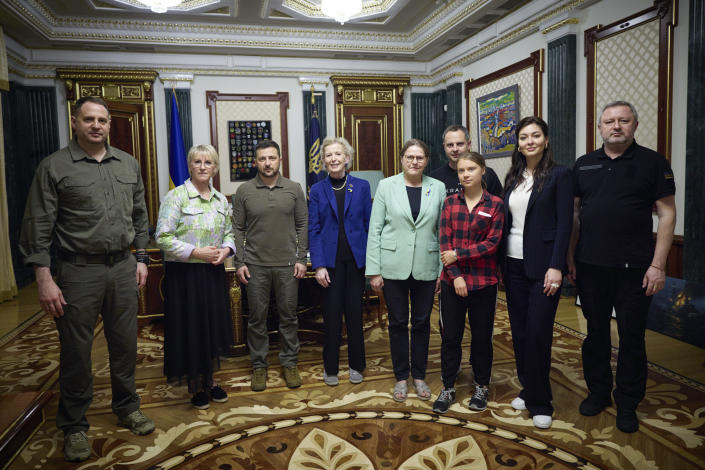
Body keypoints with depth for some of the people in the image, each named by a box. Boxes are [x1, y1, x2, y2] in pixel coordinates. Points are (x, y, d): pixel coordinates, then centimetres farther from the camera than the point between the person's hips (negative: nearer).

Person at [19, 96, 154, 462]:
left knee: (125, 343, 14)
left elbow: (140, 216, 14)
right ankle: (74, 426, 25)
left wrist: (141, 258, 11)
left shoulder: (128, 164, 9)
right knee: (76, 350, 7)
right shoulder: (54, 167, -4)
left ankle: (126, 407, 33)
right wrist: (44, 279, -11)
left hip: (123, 268, 4)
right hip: (78, 271, -3)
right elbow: (38, 226, -6)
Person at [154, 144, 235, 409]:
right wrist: (196, 252, -19)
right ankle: (196, 387, 23)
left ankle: (210, 381, 31)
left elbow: (230, 233, 16)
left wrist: (226, 250, -5)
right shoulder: (176, 197, -9)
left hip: (213, 273, 5)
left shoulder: (221, 199, 8)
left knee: (214, 326, 12)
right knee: (190, 328, 4)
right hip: (184, 274, -5)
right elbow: (163, 238, -14)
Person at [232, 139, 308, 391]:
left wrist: (301, 259, -1)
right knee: (257, 318, 8)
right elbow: (238, 229, 4)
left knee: (288, 316, 9)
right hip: (255, 266, 0)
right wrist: (239, 262, -2)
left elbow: (303, 225, 4)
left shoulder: (294, 189, 3)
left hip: (287, 265, 0)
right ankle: (259, 365, 23)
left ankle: (290, 363, 24)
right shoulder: (244, 191, 2)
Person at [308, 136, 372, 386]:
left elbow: (369, 224, 4)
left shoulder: (361, 186, 3)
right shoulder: (317, 190, 2)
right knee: (331, 312, 5)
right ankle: (330, 367, 21)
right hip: (330, 259, 0)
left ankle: (356, 365, 24)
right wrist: (318, 265, -9)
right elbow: (313, 230, -1)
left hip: (356, 258, 0)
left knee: (355, 311, 7)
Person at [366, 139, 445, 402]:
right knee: (397, 323, 9)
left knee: (422, 322, 11)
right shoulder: (386, 186, -1)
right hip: (393, 267, -1)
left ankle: (419, 376, 28)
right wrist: (373, 270, -6)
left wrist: (443, 270, 2)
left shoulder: (438, 188, 3)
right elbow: (375, 229, -2)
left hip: (426, 268, 1)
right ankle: (401, 377, 25)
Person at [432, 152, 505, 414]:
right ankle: (448, 388, 22)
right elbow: (444, 241, -2)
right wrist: (455, 275, -11)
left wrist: (458, 254, -14)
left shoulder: (495, 204, -2)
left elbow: (492, 243, -9)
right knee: (450, 336, 7)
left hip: (483, 281, -1)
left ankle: (481, 386, 29)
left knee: (482, 335, 11)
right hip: (452, 281, 2)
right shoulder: (450, 202, 3)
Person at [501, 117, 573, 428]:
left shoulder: (559, 175, -4)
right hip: (513, 263, 5)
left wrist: (556, 267, -16)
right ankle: (528, 388, 27)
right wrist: (501, 262, 9)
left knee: (538, 332, -3)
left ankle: (539, 402, 12)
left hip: (542, 265, -5)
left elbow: (564, 224, -9)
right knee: (519, 330, 11)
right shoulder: (513, 177, 11)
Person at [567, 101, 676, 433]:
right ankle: (598, 392, 30)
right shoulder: (583, 165, 9)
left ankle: (627, 403, 23)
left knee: (632, 337, 7)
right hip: (589, 266, 3)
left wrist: (658, 265, -10)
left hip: (634, 268, -3)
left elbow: (667, 214, -4)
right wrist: (570, 257, 5)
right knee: (596, 332, 13)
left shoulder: (652, 162, -1)